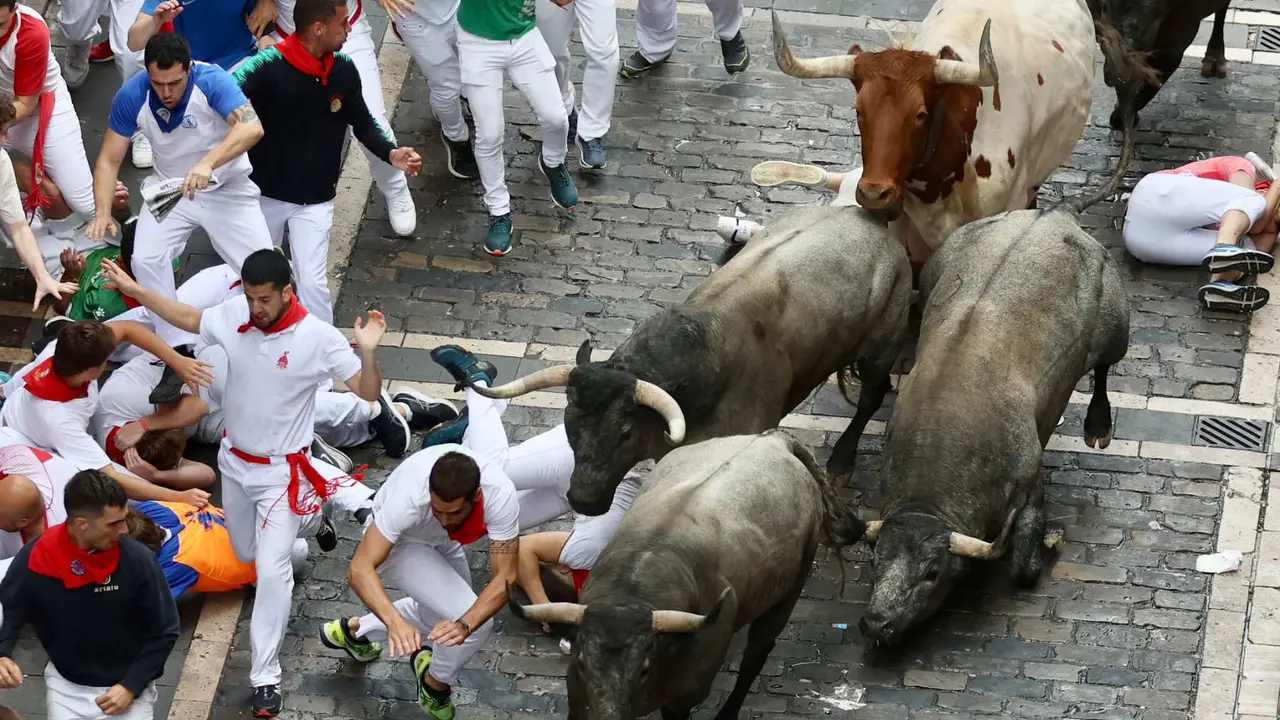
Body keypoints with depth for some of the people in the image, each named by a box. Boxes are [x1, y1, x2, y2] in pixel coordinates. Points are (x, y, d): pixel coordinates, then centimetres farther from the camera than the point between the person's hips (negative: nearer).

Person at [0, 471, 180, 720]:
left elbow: (164, 632, -8)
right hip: (67, 683, 1)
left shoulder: (137, 560, -18)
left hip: (128, 683, -1)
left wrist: (131, 687, -15)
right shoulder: (35, 560, -15)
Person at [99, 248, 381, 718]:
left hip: (282, 471, -6)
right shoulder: (233, 315, -13)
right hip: (235, 460, 6)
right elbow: (189, 318, 9)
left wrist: (368, 351, -42)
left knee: (271, 569, -14)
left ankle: (265, 677, -5)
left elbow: (368, 393, -22)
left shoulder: (318, 338, -25)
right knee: (245, 555, 22)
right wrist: (133, 289, 7)